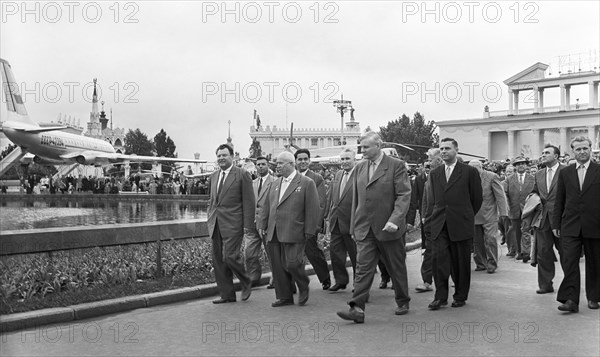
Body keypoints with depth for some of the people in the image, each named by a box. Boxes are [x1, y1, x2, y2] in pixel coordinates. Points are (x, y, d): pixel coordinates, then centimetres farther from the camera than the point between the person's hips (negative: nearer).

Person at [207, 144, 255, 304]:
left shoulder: (242, 175, -4)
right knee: (218, 260, 6)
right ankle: (226, 294, 16)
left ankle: (246, 283, 13)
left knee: (230, 256, -13)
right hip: (216, 224, 7)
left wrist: (247, 224, -11)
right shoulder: (214, 176, 16)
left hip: (232, 223, -7)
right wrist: (210, 219, 15)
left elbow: (249, 201, -7)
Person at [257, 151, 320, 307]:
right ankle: (284, 297, 18)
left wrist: (309, 232, -10)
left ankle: (303, 288, 17)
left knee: (292, 263, -11)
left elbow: (312, 210, -6)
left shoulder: (307, 183, -2)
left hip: (293, 233, -6)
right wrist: (262, 225, 9)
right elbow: (266, 207, 19)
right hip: (273, 234, 6)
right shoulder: (274, 184, 18)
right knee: (277, 267, 6)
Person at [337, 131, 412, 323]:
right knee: (363, 267, -6)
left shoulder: (396, 165, -6)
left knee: (397, 267, 11)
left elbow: (404, 195, -12)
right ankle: (357, 309, -9)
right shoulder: (360, 167, 10)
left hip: (388, 228, -4)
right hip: (364, 228, 4)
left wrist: (394, 220, -23)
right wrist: (354, 226, 13)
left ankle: (403, 302, 29)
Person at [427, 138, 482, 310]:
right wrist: (436, 217, 13)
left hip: (461, 225, -3)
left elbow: (477, 199, 4)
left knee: (461, 262, 5)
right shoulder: (435, 173, 13)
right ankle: (440, 296, 1)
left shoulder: (470, 172, 0)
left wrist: (466, 217, 10)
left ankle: (460, 296, 18)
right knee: (439, 259, -6)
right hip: (439, 225, 3)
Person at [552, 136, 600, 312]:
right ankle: (571, 300, -8)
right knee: (569, 262, -8)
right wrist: (556, 223, 6)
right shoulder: (565, 173, 8)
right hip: (570, 227, 1)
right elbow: (559, 200, 10)